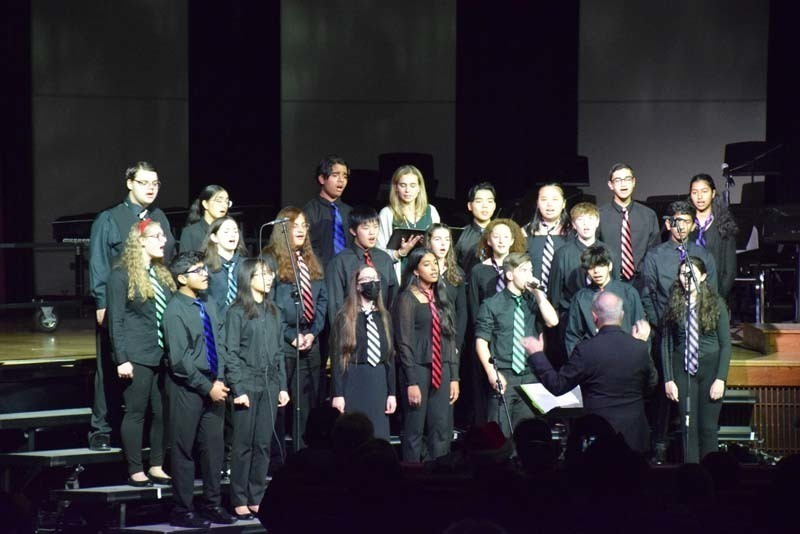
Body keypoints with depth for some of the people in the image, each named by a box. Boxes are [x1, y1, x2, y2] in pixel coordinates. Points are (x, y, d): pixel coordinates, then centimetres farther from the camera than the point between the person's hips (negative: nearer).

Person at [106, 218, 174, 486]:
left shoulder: (162, 274, 14)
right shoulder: (122, 275, -6)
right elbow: (116, 320, -8)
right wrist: (121, 359, -13)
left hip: (163, 356, 6)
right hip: (137, 357, -6)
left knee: (162, 413, 7)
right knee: (136, 412, 0)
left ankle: (157, 467, 16)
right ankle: (135, 471, 7)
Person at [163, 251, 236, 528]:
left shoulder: (209, 303, 6)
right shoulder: (175, 311, -15)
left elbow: (219, 343, 9)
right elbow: (180, 360, -17)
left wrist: (220, 381, -2)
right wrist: (207, 387, -15)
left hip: (213, 384, 7)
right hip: (187, 388, -7)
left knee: (214, 446, 12)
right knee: (184, 449, 4)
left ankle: (212, 504, 25)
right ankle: (182, 510, 14)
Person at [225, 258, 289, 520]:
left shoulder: (272, 311, 13)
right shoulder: (237, 311, -4)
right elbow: (231, 352, -8)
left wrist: (283, 386, 9)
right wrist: (238, 389, -14)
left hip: (270, 385, 5)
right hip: (247, 384, -5)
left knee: (263, 444, 6)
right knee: (244, 444, 0)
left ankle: (257, 498, 12)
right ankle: (239, 501, 6)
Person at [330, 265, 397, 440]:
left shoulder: (383, 317, 11)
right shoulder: (345, 317, -3)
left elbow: (390, 355, 13)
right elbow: (337, 357, -5)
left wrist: (392, 392, 7)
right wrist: (337, 393, -11)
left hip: (378, 382, 4)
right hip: (352, 382, -4)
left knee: (378, 438, 4)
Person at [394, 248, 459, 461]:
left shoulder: (441, 298, 13)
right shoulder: (407, 299, -5)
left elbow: (450, 340, 15)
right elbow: (404, 343, -9)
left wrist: (454, 377, 8)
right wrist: (412, 382, -13)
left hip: (442, 372, 6)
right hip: (418, 370, -5)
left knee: (442, 432, 2)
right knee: (414, 432, -1)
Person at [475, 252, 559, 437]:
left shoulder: (533, 302, 11)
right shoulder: (492, 305, 0)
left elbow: (552, 321, -5)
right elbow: (481, 341, -2)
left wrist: (538, 294, -7)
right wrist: (492, 373, -11)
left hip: (530, 376, 3)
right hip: (504, 377, -3)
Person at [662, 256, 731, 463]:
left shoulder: (716, 304, -1)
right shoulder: (674, 304, 3)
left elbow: (726, 344, -1)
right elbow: (666, 344, 5)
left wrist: (720, 378, -8)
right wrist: (668, 379, -1)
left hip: (710, 368, -1)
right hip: (683, 370, 1)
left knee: (708, 427, 1)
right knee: (688, 427, 0)